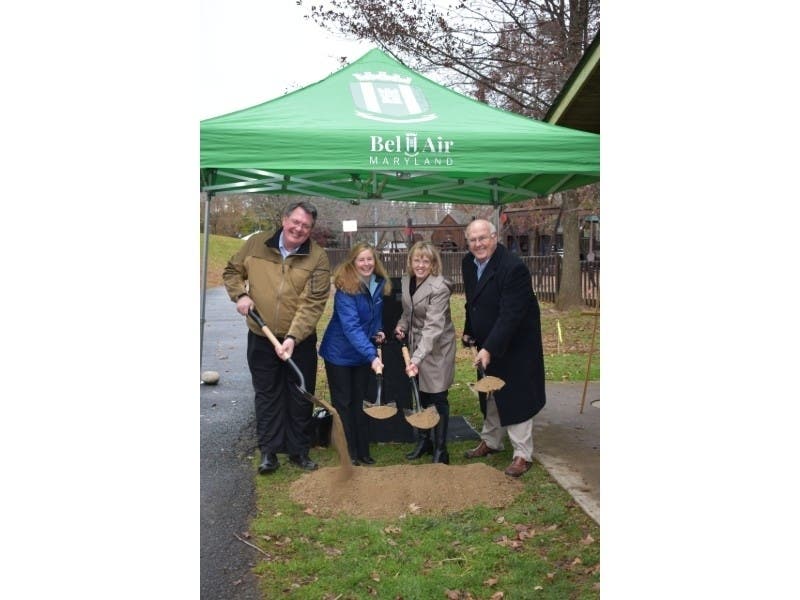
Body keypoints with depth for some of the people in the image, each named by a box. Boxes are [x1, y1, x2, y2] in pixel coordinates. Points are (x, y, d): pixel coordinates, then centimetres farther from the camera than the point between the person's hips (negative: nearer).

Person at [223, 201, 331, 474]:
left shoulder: (318, 257, -13)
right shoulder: (256, 244, -4)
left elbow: (313, 303, -19)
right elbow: (232, 272, 10)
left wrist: (293, 338, -28)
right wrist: (240, 295, -10)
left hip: (300, 341, -1)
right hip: (261, 339, 1)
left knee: (301, 398, 9)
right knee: (267, 396, 10)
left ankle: (299, 450, 24)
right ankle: (268, 451, 20)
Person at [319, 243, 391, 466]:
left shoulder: (380, 284, -3)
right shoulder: (345, 288, -24)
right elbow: (351, 326, -33)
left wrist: (379, 331, -4)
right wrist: (372, 355, -41)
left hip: (363, 354, 6)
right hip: (340, 353, -6)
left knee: (361, 402, 14)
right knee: (343, 403, 5)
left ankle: (363, 451, 24)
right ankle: (348, 453, 16)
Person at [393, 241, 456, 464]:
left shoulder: (439, 288, -23)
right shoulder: (407, 281, 0)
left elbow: (433, 327, -30)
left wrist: (417, 358, -38)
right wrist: (401, 325, -5)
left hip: (437, 347, -7)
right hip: (416, 344, 7)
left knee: (437, 398, 0)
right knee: (420, 395, 16)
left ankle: (440, 451, 12)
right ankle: (423, 441, 32)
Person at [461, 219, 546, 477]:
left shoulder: (513, 267, -26)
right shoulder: (469, 263, -1)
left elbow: (510, 315, -30)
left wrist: (490, 348, -34)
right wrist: (469, 331, 14)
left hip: (515, 346, -8)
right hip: (488, 344, 8)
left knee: (516, 398, 0)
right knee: (491, 397, 21)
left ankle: (523, 455, 12)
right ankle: (491, 441, 38)